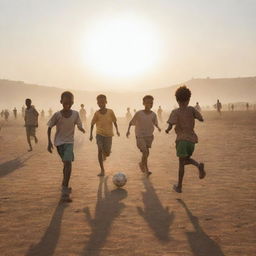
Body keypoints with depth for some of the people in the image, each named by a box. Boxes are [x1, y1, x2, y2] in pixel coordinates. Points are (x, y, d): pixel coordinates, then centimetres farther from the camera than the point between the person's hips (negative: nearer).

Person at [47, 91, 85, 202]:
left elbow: (79, 125, 0)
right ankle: (65, 186, 31)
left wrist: (81, 129, -24)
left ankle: (65, 192, -15)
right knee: (66, 164, 8)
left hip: (69, 142, 0)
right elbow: (49, 127, -1)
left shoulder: (75, 114, -7)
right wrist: (49, 142, -6)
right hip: (59, 142, 0)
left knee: (68, 163, -16)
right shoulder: (57, 115, -11)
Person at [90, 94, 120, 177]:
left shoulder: (110, 112, -5)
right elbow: (92, 124, 5)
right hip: (99, 134, 0)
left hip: (108, 134, 1)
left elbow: (114, 122, 6)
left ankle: (105, 153, 41)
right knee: (100, 150, -17)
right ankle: (102, 170, -8)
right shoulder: (97, 113, -5)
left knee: (107, 153, 0)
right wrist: (91, 134, 2)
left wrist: (117, 130, -6)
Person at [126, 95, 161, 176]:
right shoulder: (139, 114, -12)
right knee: (145, 152, -13)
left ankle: (142, 164, 41)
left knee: (146, 152, 13)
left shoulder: (153, 115, -4)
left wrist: (158, 127, -4)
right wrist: (128, 130, -12)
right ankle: (146, 169, 4)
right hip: (140, 136, -4)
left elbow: (155, 123, 12)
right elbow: (131, 122, -3)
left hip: (149, 136, 4)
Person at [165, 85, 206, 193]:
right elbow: (201, 119, 0)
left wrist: (167, 130, 8)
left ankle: (179, 187, 5)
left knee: (181, 162, 3)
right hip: (192, 139, 3)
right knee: (186, 160, 22)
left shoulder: (175, 112, -4)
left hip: (182, 139, -3)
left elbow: (170, 126, -14)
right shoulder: (191, 109, 3)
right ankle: (199, 165, -10)